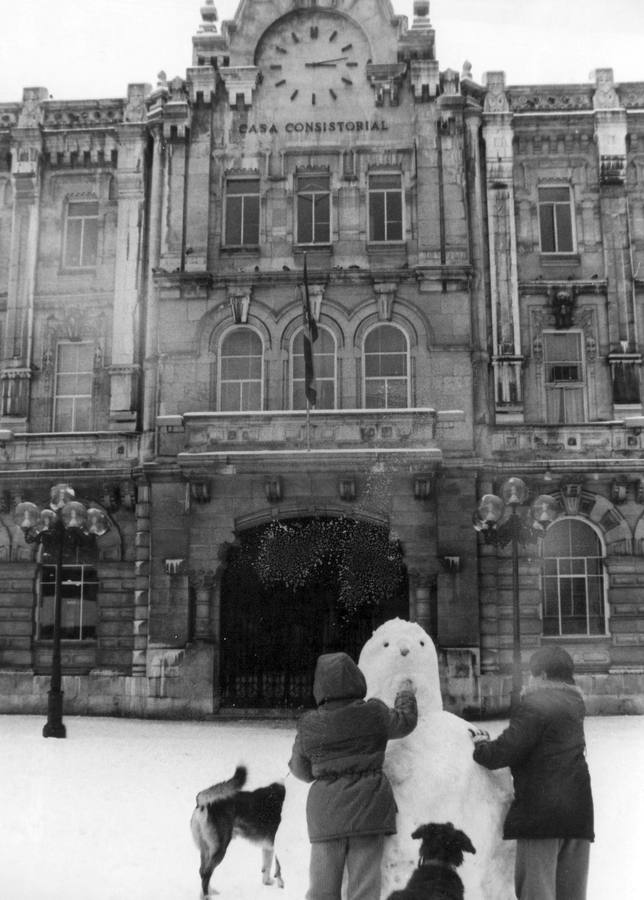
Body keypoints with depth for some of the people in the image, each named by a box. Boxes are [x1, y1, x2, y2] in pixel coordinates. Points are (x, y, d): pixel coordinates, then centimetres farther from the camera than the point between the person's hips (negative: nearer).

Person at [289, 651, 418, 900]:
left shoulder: (308, 726, -3)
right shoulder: (374, 714, -5)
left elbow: (302, 770, 9)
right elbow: (405, 721, 14)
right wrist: (406, 693, 32)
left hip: (326, 813, 1)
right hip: (368, 807, 0)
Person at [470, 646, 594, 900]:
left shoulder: (534, 705, -13)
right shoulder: (574, 704, 12)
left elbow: (505, 752, -17)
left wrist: (481, 745, 2)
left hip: (540, 810, -8)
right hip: (578, 810, 8)